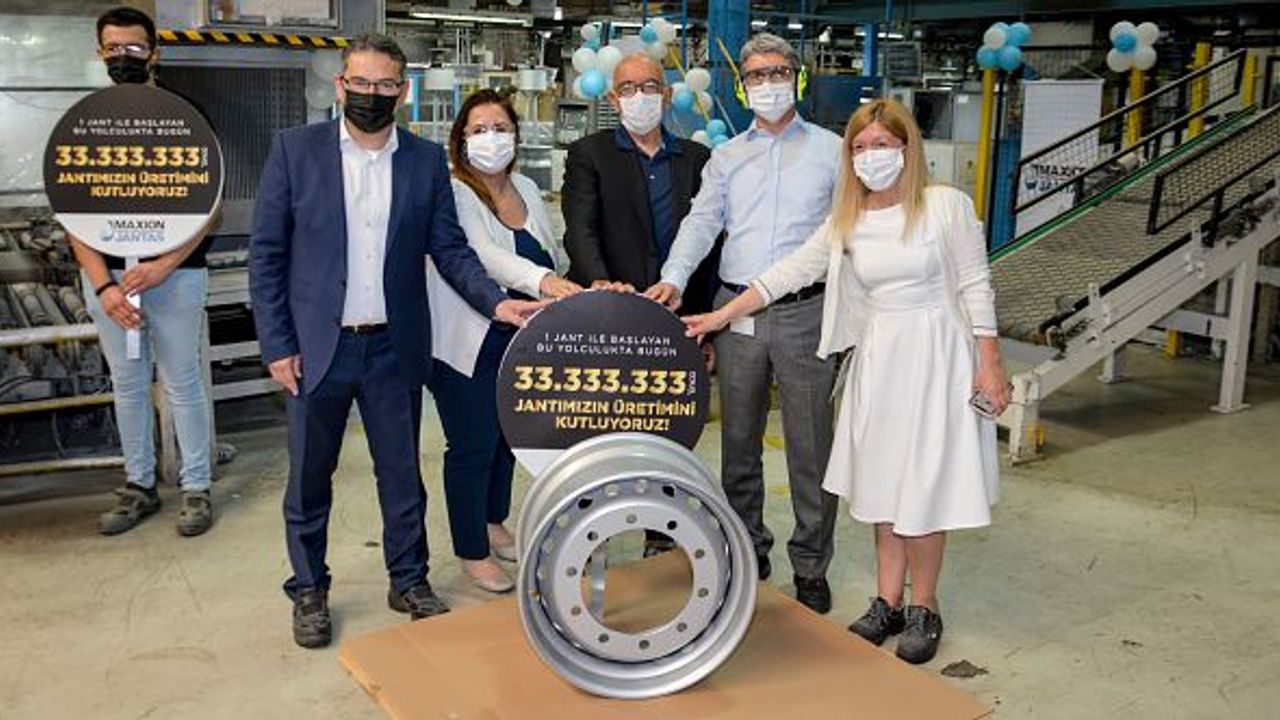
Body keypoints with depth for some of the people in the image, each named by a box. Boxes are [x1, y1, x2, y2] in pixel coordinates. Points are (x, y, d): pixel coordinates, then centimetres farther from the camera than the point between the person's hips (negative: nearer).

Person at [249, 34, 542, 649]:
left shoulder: (427, 160, 3)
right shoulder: (295, 149, -2)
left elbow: (449, 248, 4)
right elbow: (266, 253, -2)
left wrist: (497, 301, -12)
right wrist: (276, 344, -7)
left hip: (394, 348, 2)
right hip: (317, 347, -1)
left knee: (402, 474, 13)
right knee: (309, 478, 10)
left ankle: (409, 581, 31)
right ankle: (308, 591, 29)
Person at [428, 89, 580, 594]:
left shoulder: (526, 190, 8)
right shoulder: (453, 193, -15)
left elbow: (555, 258, 15)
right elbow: (484, 254, -32)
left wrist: (580, 290, -3)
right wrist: (542, 279, -47)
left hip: (521, 341, 7)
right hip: (469, 344, -7)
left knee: (508, 437, 19)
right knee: (472, 447, 2)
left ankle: (493, 524, 40)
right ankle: (472, 553, 18)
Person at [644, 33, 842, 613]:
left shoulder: (831, 151, 5)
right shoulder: (726, 157, 12)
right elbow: (702, 221, 0)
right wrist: (674, 278, -17)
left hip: (805, 312, -3)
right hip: (736, 310, 3)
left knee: (810, 445, 1)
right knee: (738, 440, 12)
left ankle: (810, 566, 14)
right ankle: (747, 547, 28)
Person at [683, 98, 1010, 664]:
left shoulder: (947, 205, -7)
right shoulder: (846, 222, 5)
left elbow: (974, 286, -6)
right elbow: (790, 272, 5)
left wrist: (990, 364, -8)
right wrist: (721, 316, 1)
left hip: (936, 355, -5)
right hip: (877, 358, 5)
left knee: (922, 486, -1)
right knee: (883, 483, 10)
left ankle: (923, 608, 17)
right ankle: (888, 603, 22)